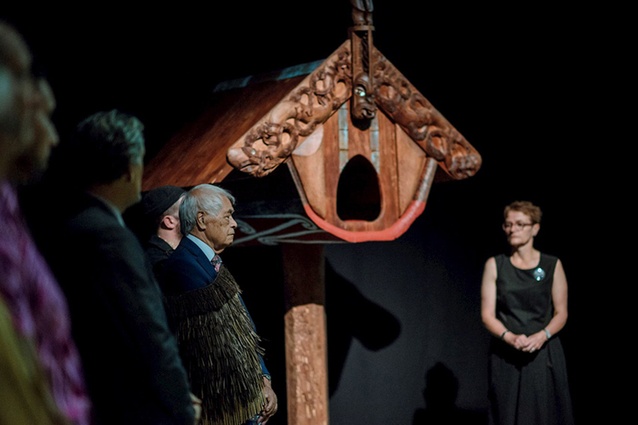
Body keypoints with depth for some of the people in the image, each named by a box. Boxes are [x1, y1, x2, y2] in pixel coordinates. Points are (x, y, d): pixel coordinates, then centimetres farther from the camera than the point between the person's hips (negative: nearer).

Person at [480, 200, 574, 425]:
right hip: (505, 356, 0)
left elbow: (561, 313, 3)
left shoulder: (552, 265, 3)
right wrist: (510, 337, -18)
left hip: (544, 354, 0)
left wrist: (542, 336, -16)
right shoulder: (495, 265, 4)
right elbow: (487, 314, 0)